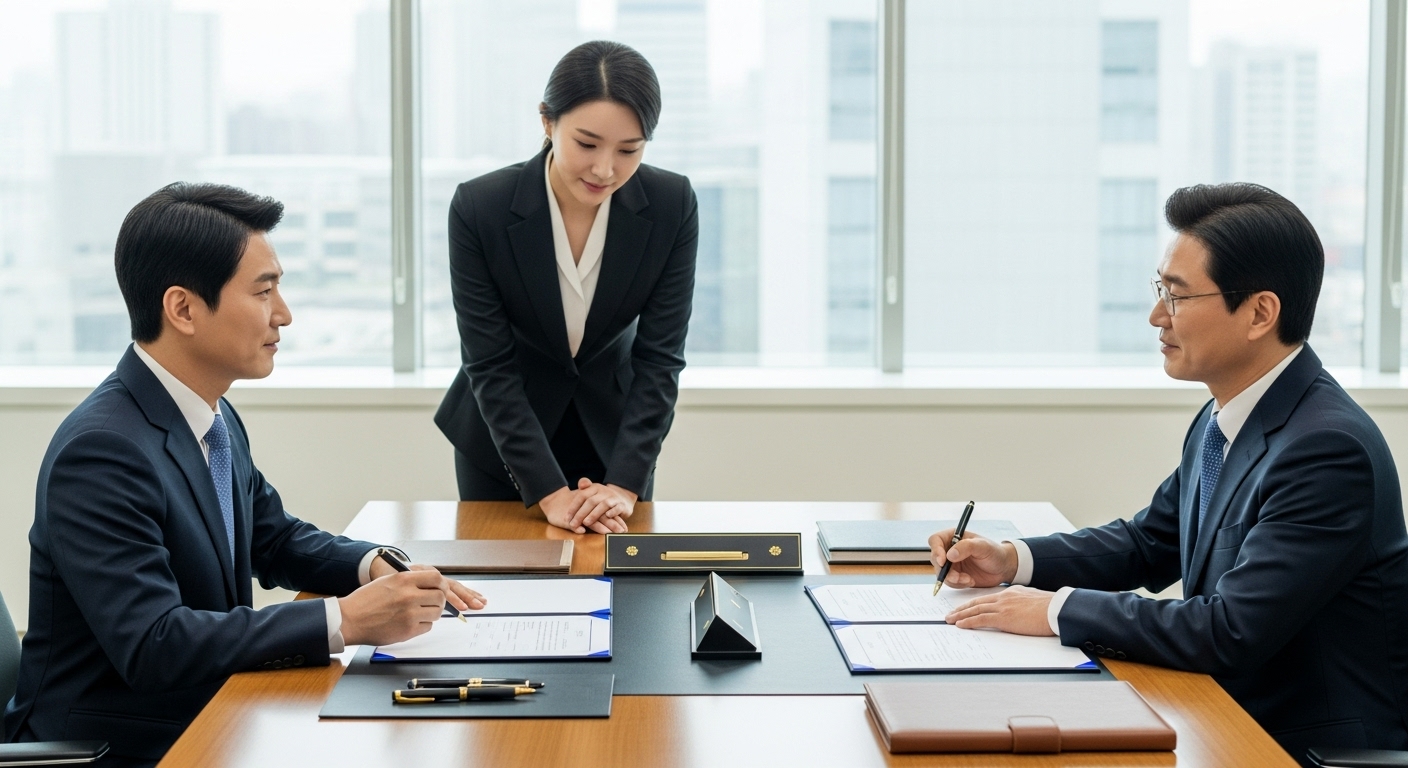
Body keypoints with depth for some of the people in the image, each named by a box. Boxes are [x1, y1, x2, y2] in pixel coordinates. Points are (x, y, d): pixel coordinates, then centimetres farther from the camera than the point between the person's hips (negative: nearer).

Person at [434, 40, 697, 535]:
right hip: (501, 442, -1)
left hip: (614, 434, 1)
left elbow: (660, 358, -15)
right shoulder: (478, 208, -23)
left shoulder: (673, 206, -18)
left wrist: (624, 486, -25)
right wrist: (549, 492, -26)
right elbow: (490, 366, -20)